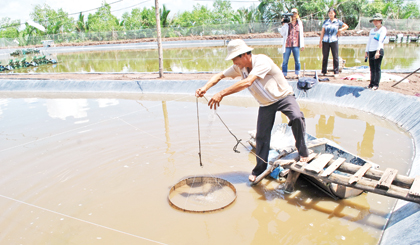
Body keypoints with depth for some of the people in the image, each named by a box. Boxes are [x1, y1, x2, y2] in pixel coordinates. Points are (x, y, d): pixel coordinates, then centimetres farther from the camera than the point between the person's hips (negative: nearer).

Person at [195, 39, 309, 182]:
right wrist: (205, 88, -18)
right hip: (266, 104, 6)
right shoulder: (240, 67, -6)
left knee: (296, 118, -33)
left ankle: (303, 153, -11)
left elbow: (247, 82, -43)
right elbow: (220, 76, 1)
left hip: (283, 97, -5)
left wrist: (221, 94, -46)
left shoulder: (262, 61, -30)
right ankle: (259, 169, 21)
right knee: (261, 136, 4)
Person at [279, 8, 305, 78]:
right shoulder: (287, 23, 4)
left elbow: (301, 34, 18)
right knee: (285, 61, 0)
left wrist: (302, 45, 14)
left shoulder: (300, 23, 13)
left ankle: (297, 75, 12)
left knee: (297, 60, 1)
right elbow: (282, 33, 1)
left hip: (296, 45, 2)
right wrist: (283, 25, -12)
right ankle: (284, 75, 8)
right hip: (287, 45, -2)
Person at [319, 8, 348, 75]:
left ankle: (336, 72, 2)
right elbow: (322, 32, 10)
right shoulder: (326, 22, 10)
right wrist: (320, 41, 4)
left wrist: (340, 30, 1)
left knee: (335, 57, -3)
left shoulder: (338, 22, 8)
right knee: (325, 57, 4)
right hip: (325, 41, 1)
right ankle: (323, 71, 12)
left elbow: (346, 26, 18)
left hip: (334, 41, -1)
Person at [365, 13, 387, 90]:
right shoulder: (372, 30, 19)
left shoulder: (383, 29, -1)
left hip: (378, 50, -6)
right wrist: (366, 52, 13)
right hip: (371, 51, 6)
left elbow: (380, 40, -15)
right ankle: (371, 84, 13)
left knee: (377, 68, -3)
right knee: (372, 68, 7)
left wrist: (378, 51, -26)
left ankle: (376, 84, 1)